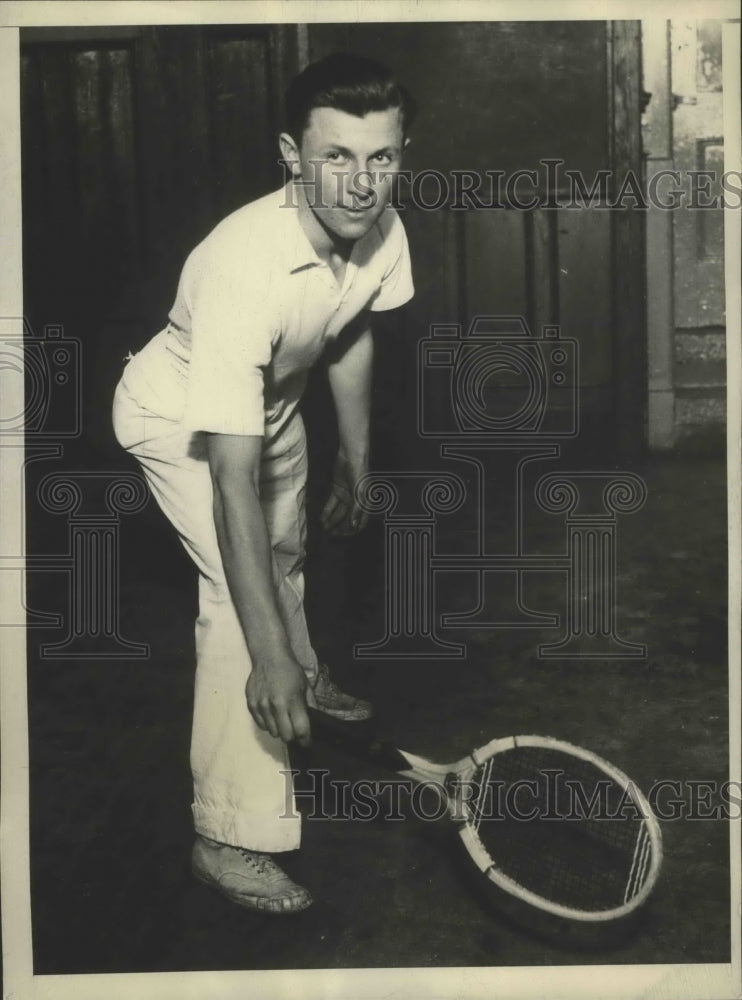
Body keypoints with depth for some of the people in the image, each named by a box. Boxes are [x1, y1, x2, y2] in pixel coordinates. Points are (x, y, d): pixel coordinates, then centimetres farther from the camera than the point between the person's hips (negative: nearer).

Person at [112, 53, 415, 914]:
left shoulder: (382, 233, -23)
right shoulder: (245, 269, -44)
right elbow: (231, 479, -44)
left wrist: (356, 462, 10)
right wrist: (269, 654, -45)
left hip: (270, 399, 7)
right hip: (177, 415, -7)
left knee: (286, 554, 26)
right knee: (240, 594, -19)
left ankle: (306, 687, 56)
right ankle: (229, 839, -8)